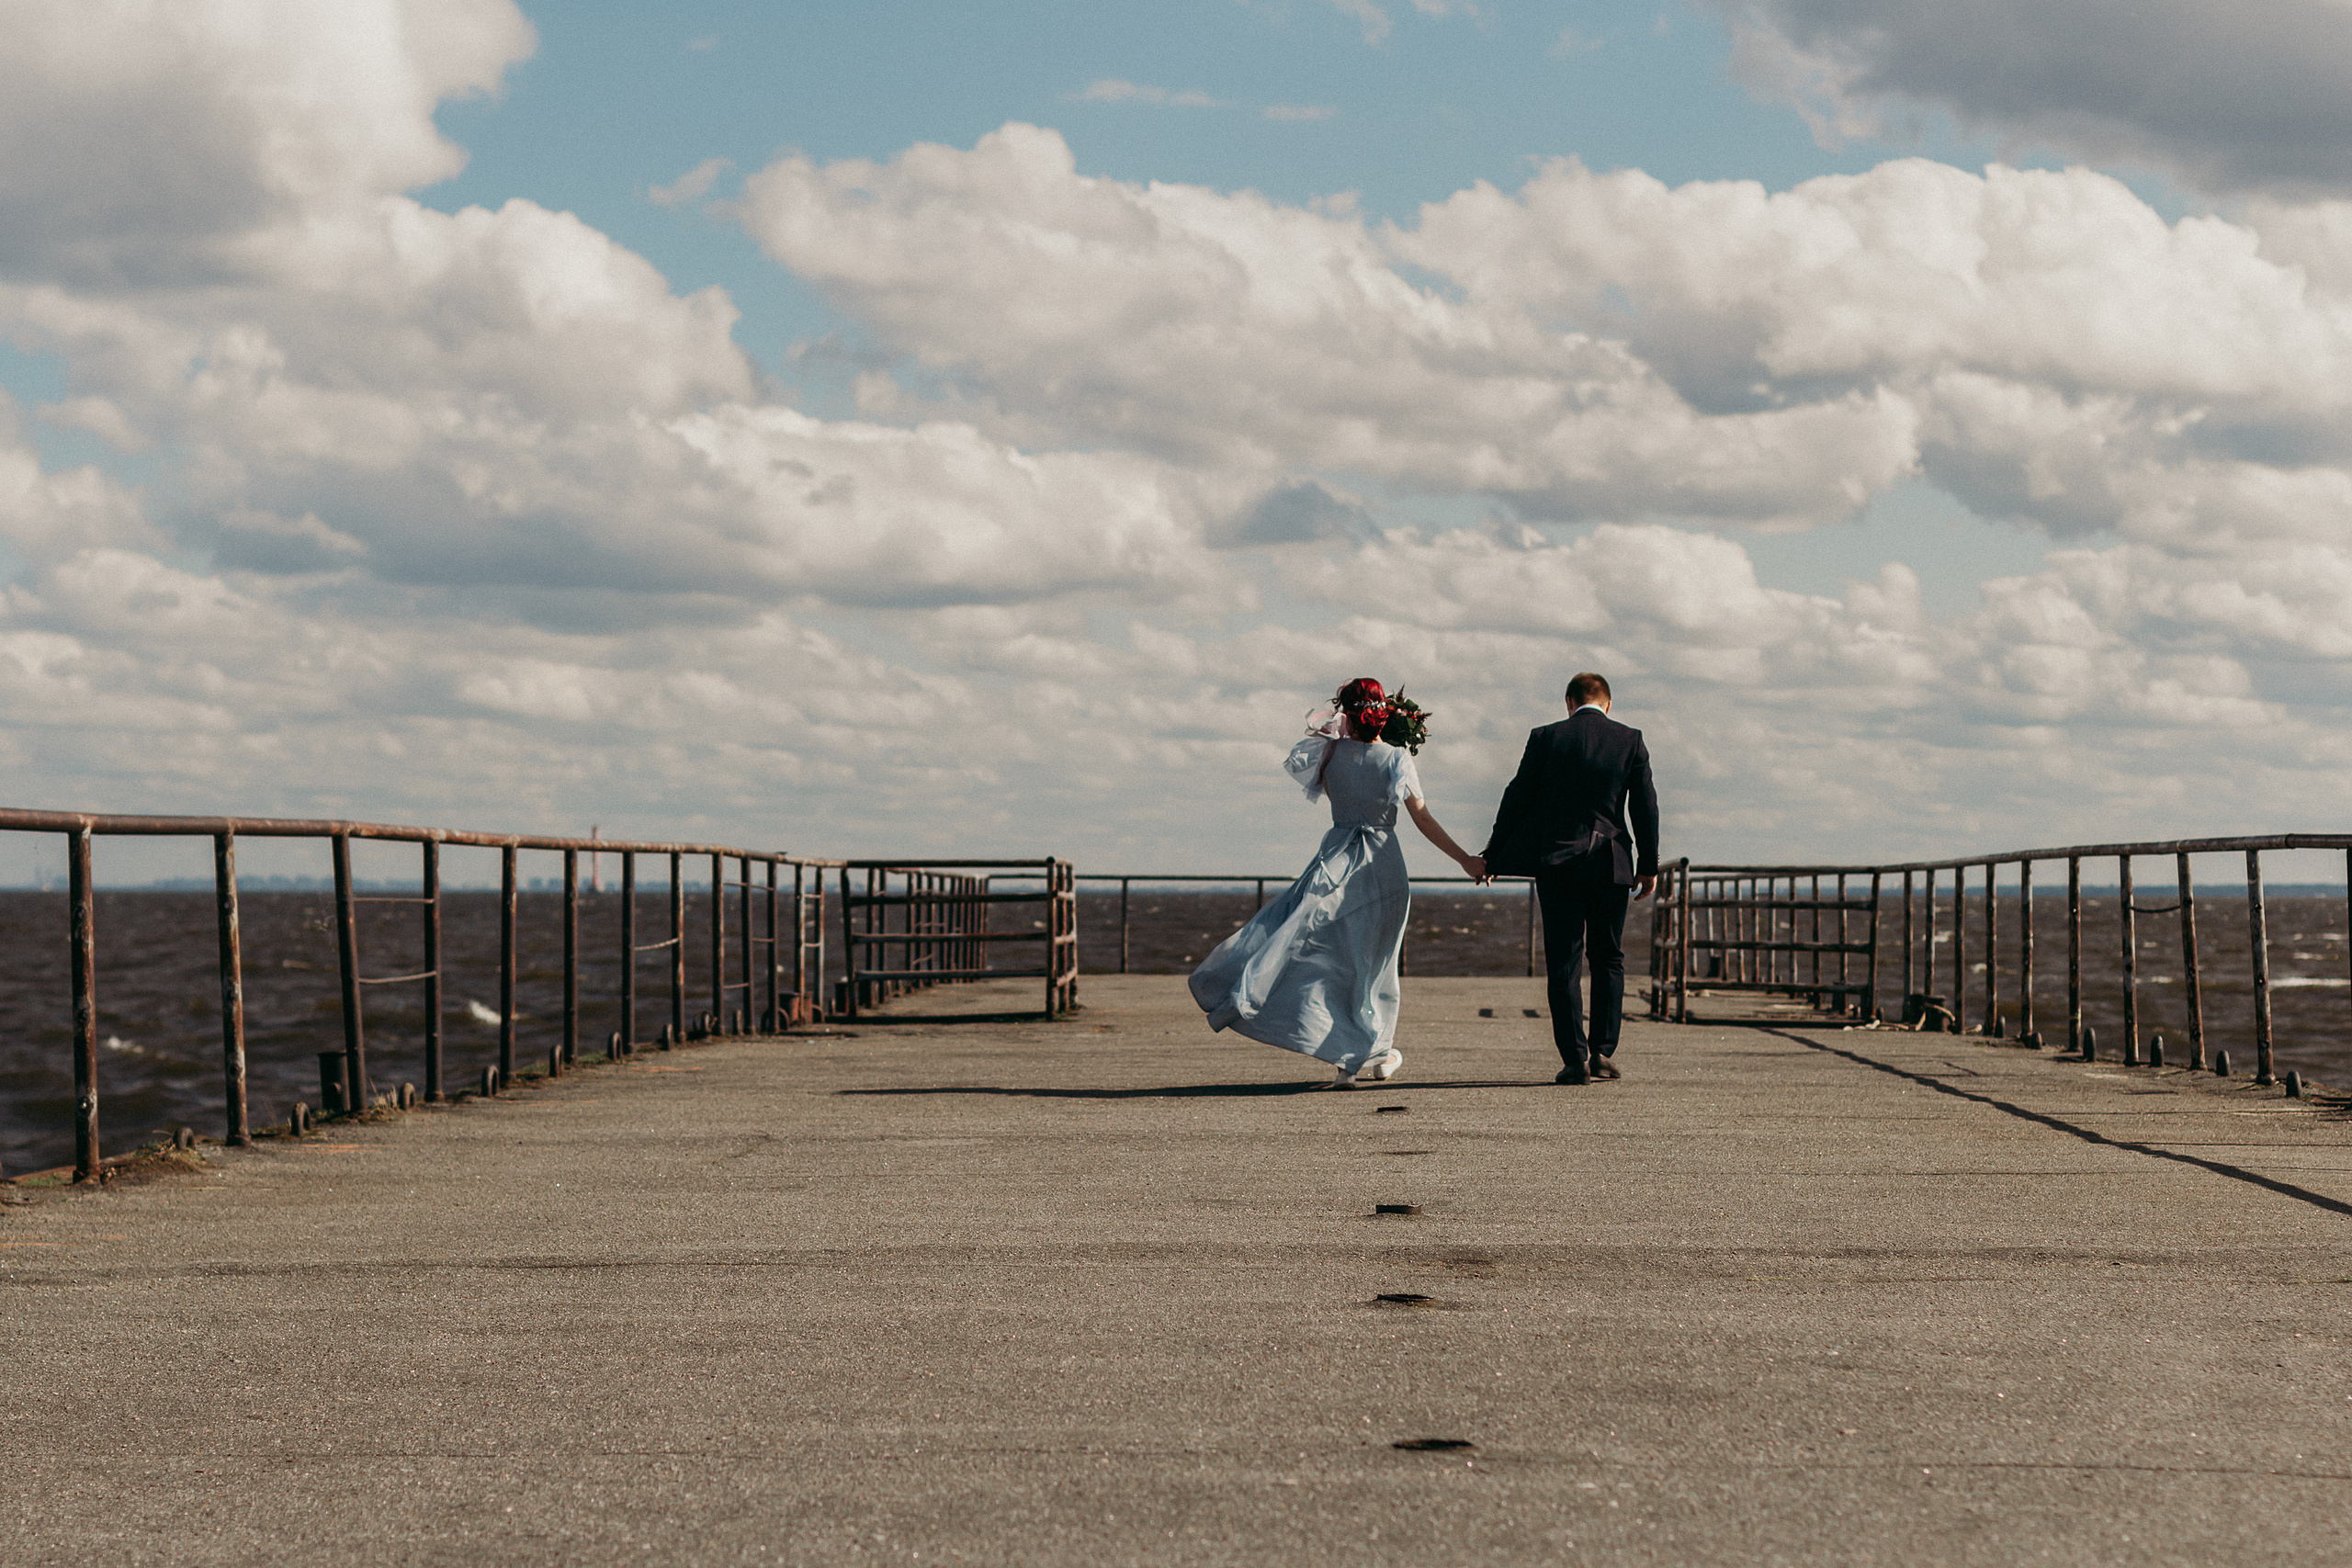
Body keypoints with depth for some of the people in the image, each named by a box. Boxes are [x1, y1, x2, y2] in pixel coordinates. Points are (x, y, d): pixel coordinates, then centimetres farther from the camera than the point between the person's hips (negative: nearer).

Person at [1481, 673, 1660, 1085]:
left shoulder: (1546, 738, -2)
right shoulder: (1630, 741, 1)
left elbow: (1518, 797, 0)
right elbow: (1645, 806, 1)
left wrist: (1493, 854, 9)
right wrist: (1648, 865, 9)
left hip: (1557, 862, -1)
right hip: (1610, 863, 1)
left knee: (1564, 963, 1)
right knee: (1608, 959, 14)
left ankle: (1575, 1058, -6)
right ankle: (1603, 1052, 8)